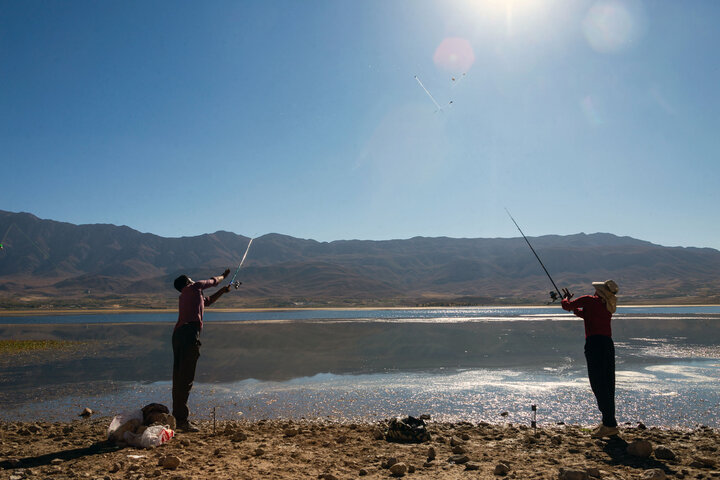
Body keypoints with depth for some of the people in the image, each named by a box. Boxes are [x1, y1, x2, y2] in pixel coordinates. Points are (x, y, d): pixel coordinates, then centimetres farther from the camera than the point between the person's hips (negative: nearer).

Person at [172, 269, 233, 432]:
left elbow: (208, 301, 46)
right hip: (190, 333, -9)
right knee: (186, 377, -11)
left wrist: (222, 291, 51)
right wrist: (223, 276, 45)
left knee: (179, 376, 10)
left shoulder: (185, 296, 30)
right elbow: (213, 281, 26)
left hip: (177, 333, 9)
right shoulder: (194, 288, 9)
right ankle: (182, 419, -12)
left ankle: (177, 416, 15)